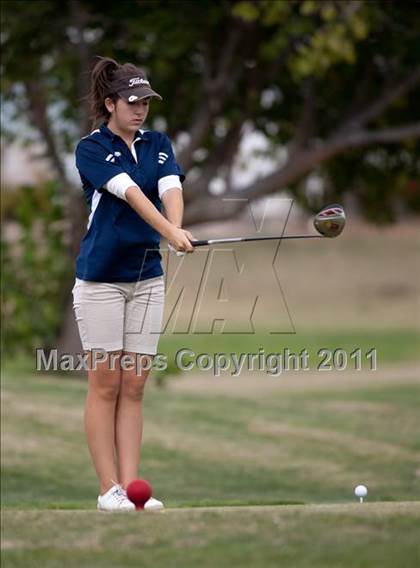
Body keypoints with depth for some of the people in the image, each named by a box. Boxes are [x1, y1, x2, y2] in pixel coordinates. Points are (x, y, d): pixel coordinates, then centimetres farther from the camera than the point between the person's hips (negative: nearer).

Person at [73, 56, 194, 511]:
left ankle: (131, 485, 4)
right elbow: (130, 192, -21)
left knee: (134, 387, 4)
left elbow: (171, 188, -8)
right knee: (105, 384, -2)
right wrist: (169, 232, -34)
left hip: (147, 278, 5)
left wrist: (176, 228, -29)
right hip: (100, 279, -5)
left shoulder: (158, 145, 9)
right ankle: (109, 489, 1)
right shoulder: (90, 149, -7)